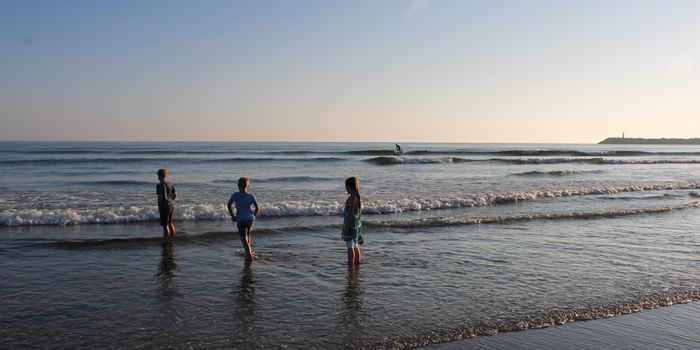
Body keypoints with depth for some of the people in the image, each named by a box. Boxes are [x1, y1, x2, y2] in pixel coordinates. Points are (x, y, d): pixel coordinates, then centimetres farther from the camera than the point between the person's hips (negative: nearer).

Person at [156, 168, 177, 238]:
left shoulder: (159, 185, -11)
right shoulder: (170, 184, 8)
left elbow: (160, 197, -16)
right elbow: (175, 194, 8)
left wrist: (159, 207, -8)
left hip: (164, 206, -7)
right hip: (172, 205, 7)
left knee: (165, 225, -1)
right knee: (170, 223, 21)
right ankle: (172, 237, 28)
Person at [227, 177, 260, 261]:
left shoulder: (235, 195, -3)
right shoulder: (251, 196, -1)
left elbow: (228, 205, 0)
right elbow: (257, 208, -1)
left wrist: (232, 216, 9)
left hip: (240, 219, -3)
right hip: (250, 218, 3)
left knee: (243, 237, 0)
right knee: (247, 234, 24)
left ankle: (249, 255, -9)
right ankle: (249, 251, 31)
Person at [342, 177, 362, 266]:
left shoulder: (352, 197, -17)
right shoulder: (358, 197, 11)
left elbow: (351, 213, -21)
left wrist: (346, 226, -20)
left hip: (351, 224, -10)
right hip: (357, 224, 10)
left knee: (350, 247, -7)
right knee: (355, 246, 19)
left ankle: (350, 266, -7)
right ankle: (357, 264, 28)